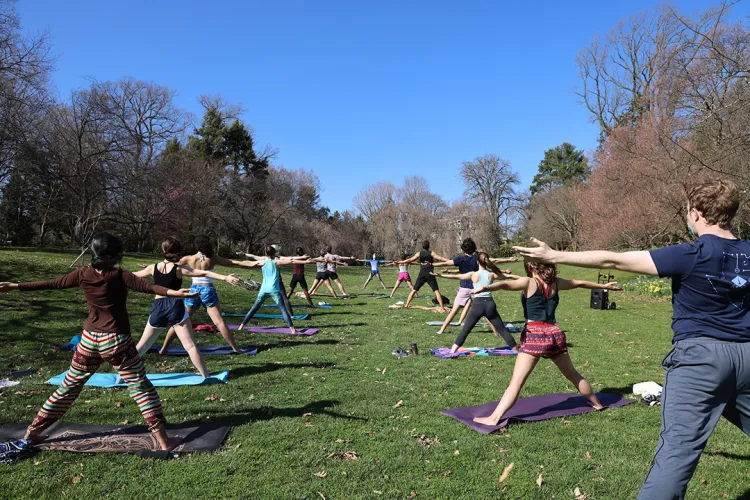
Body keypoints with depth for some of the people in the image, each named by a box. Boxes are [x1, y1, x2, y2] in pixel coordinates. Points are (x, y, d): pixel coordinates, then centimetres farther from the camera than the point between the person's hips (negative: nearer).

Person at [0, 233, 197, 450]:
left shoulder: (83, 274, 1)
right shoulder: (118, 275, -13)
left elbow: (51, 284, 12)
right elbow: (147, 287, -25)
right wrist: (174, 292, -36)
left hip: (89, 339, 5)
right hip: (117, 341, -5)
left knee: (68, 386, 21)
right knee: (141, 386, 0)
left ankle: (32, 431, 32)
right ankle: (161, 438, -3)